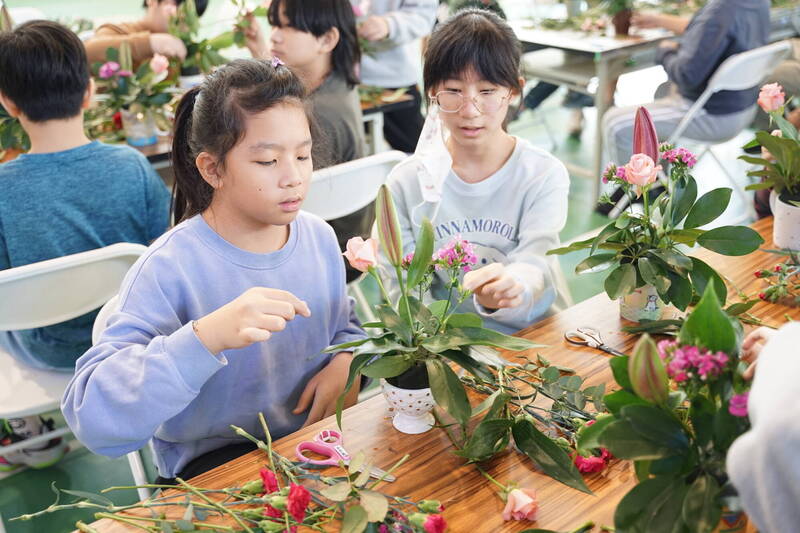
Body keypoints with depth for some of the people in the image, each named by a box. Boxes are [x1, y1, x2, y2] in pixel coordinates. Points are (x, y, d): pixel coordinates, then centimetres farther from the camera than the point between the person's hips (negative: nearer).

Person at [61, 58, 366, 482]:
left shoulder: (319, 238, -2)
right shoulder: (169, 268, -21)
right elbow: (93, 418, -29)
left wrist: (346, 362, -7)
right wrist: (206, 337, -43)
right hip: (215, 461, -6)